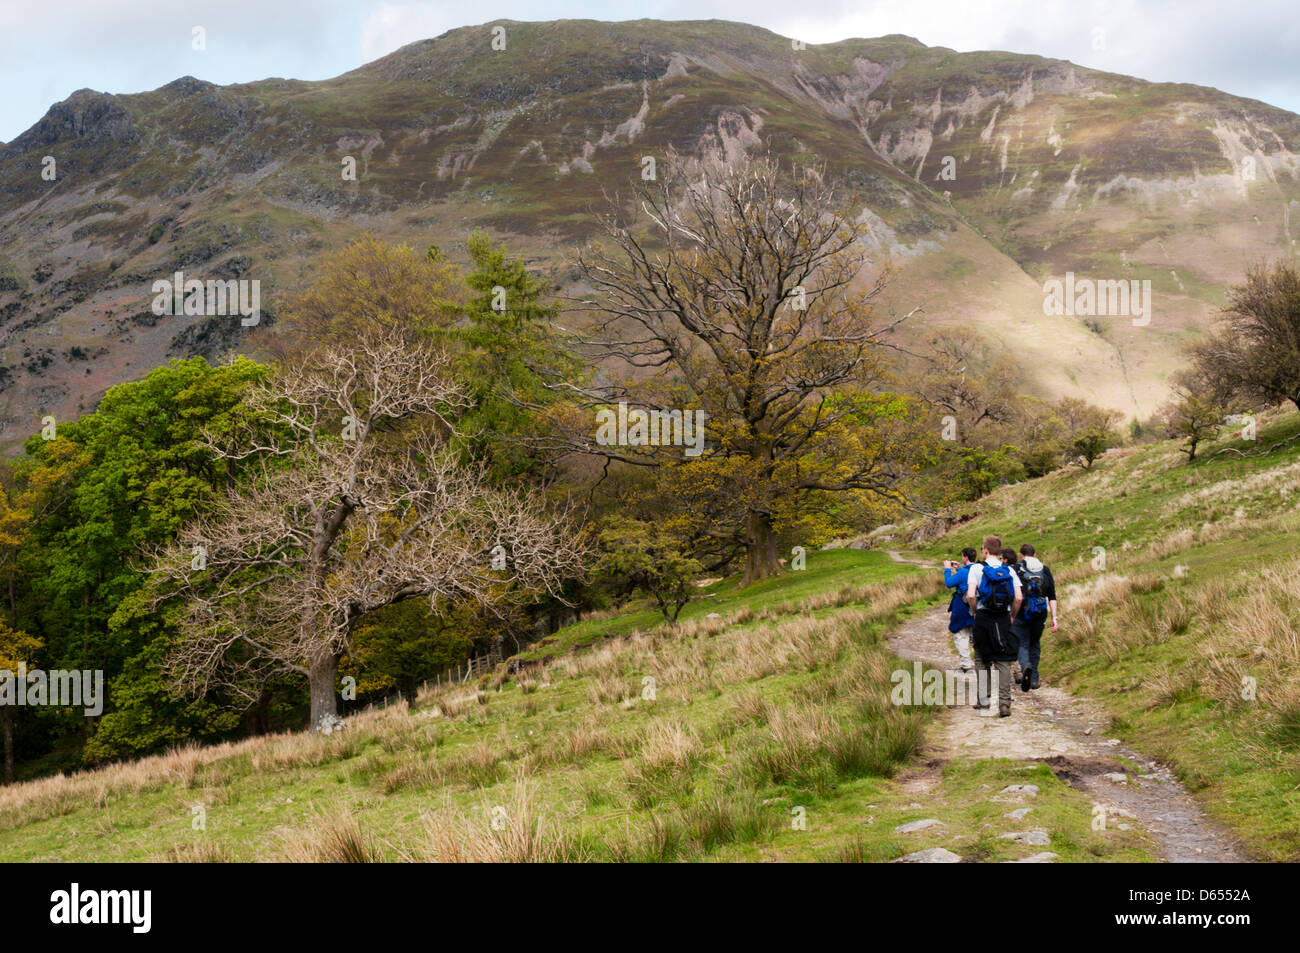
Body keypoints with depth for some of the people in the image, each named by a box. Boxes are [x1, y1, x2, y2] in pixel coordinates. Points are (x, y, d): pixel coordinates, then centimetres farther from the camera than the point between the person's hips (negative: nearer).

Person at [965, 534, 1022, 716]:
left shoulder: (977, 568, -4)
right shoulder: (1009, 570, 4)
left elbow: (970, 595, -14)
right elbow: (1018, 598, -3)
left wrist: (974, 611, 3)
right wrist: (1012, 616, 11)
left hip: (983, 618, -2)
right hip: (1003, 619, 2)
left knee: (982, 660, 12)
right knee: (1003, 662, 2)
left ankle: (983, 698, 16)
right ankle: (1004, 703, -7)